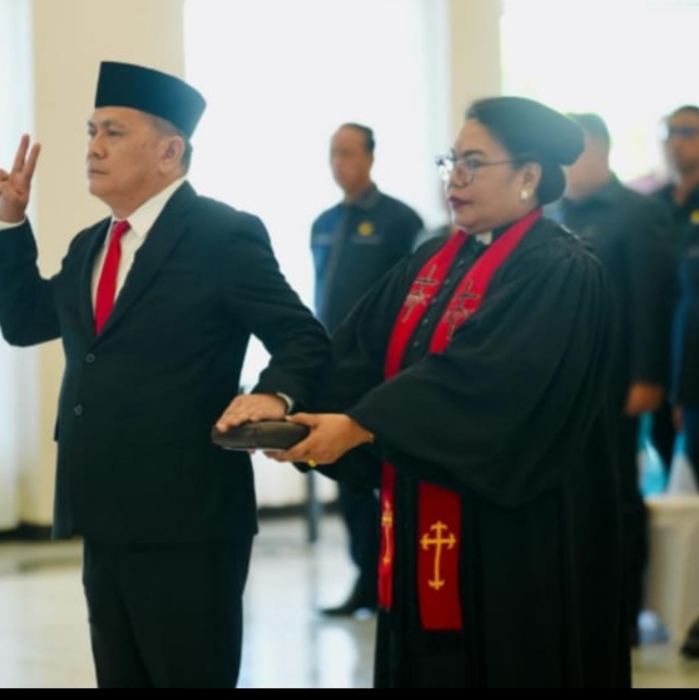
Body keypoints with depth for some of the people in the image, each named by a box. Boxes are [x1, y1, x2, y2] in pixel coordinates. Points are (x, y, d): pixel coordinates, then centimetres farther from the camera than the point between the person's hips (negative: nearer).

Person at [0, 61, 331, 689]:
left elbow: (304, 339, -10)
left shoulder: (225, 235, -9)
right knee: (121, 679, 16)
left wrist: (275, 393, -31)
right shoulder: (89, 245, 16)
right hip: (107, 519, 8)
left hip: (187, 519, -8)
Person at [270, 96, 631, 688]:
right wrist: (289, 404, -15)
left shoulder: (559, 273, -14)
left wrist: (358, 426, -30)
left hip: (514, 534, -8)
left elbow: (479, 376, -26)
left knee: (500, 667, 0)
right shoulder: (431, 264, 12)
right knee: (426, 663, 11)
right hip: (427, 528, 8)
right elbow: (360, 354, 4)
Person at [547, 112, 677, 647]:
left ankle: (623, 615, 10)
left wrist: (648, 378, -16)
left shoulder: (638, 214, -6)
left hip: (610, 381, -6)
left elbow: (653, 300, -11)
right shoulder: (552, 218, 13)